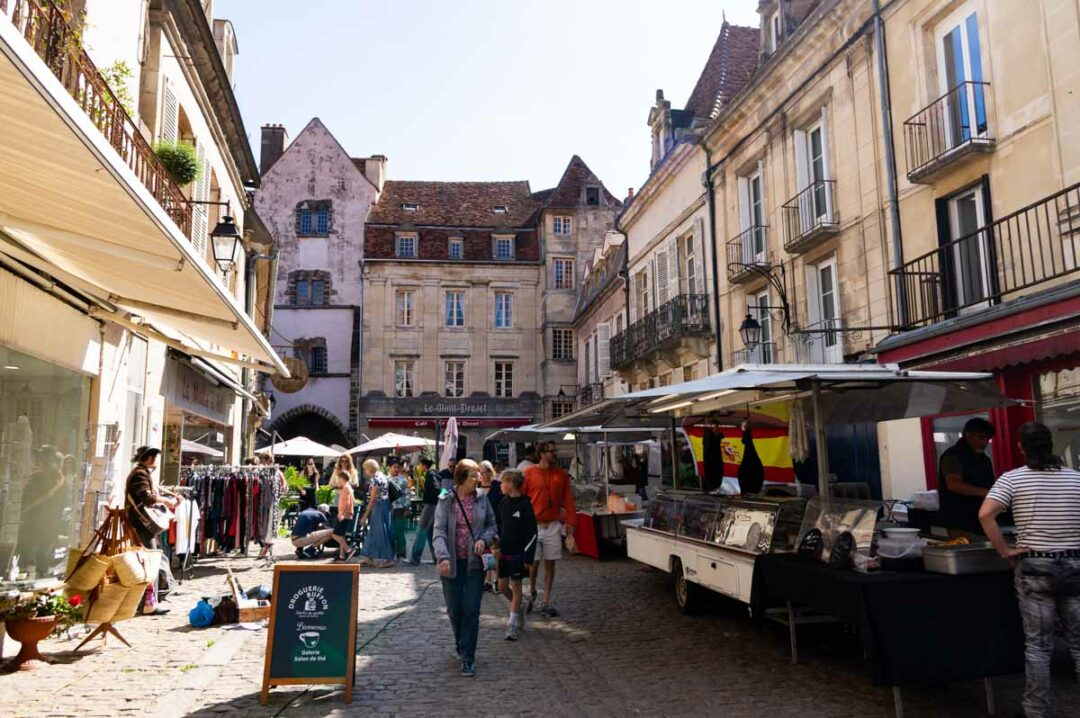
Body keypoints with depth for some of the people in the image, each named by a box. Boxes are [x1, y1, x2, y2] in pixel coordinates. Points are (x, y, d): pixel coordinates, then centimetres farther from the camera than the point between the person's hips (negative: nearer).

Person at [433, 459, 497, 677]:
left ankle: (468, 657, 6)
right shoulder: (446, 501, -8)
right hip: (452, 562, -1)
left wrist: (484, 539, -10)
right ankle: (461, 643, 39)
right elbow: (439, 531, -14)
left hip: (474, 562, 1)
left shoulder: (482, 500, 0)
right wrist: (443, 557, -28)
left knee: (471, 610, -3)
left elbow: (492, 524, 11)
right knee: (455, 609, 10)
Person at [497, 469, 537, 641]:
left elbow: (532, 533, -13)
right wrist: (498, 546, 6)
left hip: (518, 552, -6)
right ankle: (519, 606, 34)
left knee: (516, 585, 0)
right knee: (502, 586, 9)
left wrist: (528, 556, -15)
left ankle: (513, 624, 6)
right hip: (504, 551, 6)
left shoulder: (525, 505, -13)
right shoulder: (503, 502, 5)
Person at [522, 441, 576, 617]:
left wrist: (570, 521, -4)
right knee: (533, 562, 2)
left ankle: (546, 602, 15)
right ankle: (532, 593, 30)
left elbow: (568, 500, 4)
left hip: (553, 525, 2)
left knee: (550, 563, 5)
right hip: (533, 525, -2)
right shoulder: (528, 473, -3)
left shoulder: (561, 475, 5)